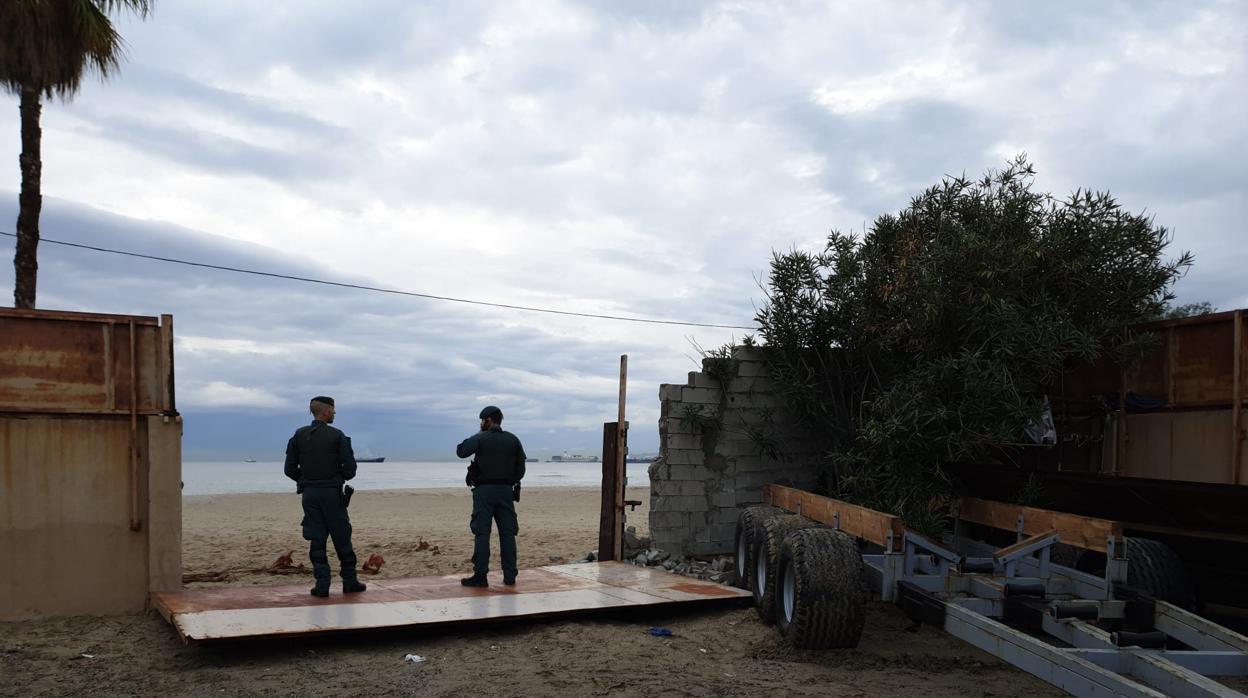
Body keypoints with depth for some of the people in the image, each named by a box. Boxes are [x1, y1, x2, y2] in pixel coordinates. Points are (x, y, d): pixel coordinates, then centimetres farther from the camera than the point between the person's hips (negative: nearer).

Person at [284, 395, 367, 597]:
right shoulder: (337, 436, -7)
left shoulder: (299, 435, 2)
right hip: (332, 493, -3)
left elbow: (290, 469, 2)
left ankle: (322, 585, 3)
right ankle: (349, 581, 13)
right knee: (342, 538, 7)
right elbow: (350, 468, -9)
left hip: (309, 493, 3)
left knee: (316, 540, 5)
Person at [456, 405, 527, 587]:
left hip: (484, 491, -4)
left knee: (482, 533, -2)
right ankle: (509, 576, 8)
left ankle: (480, 575, -4)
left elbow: (460, 451, 2)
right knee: (508, 533, 7)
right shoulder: (513, 440, 7)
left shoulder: (480, 439, -6)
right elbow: (521, 469, 8)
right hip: (506, 491, 4)